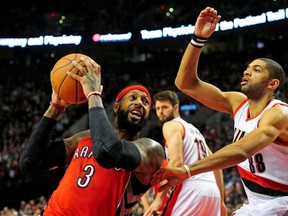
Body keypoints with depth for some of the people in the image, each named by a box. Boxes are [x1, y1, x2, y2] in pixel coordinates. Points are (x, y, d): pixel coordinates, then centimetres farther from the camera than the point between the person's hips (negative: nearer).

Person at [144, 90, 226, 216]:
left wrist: (159, 198, -16)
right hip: (212, 191, 8)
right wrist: (221, 201, 29)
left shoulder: (171, 125, 3)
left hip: (191, 189, -8)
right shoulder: (193, 130, 29)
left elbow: (176, 162, -14)